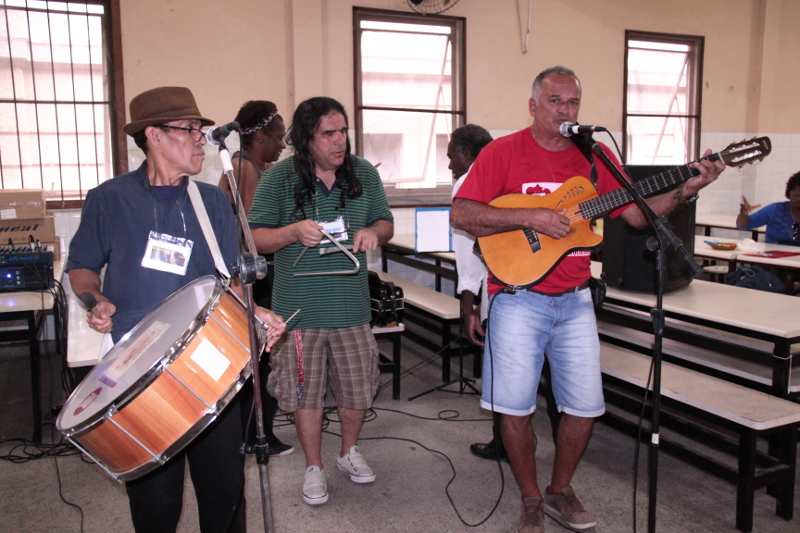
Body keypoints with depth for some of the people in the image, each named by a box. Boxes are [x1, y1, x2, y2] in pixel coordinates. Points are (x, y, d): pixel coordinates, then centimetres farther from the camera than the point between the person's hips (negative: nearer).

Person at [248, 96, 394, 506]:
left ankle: (349, 451, 40)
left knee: (358, 388, 13)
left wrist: (373, 232, -11)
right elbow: (255, 239, -5)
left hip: (352, 307, 3)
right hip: (299, 310, -2)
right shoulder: (278, 179, -6)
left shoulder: (364, 173, 4)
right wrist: (293, 231, -23)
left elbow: (386, 223, 12)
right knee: (306, 392, 9)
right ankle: (314, 468, 30)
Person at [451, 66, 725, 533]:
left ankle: (560, 491, 30)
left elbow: (638, 213, 9)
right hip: (519, 298, -3)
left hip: (574, 301, 4)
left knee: (585, 405, 6)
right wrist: (529, 218, -21)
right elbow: (460, 216, -13)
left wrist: (685, 191, -7)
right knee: (515, 406, 2)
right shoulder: (504, 152, -4)